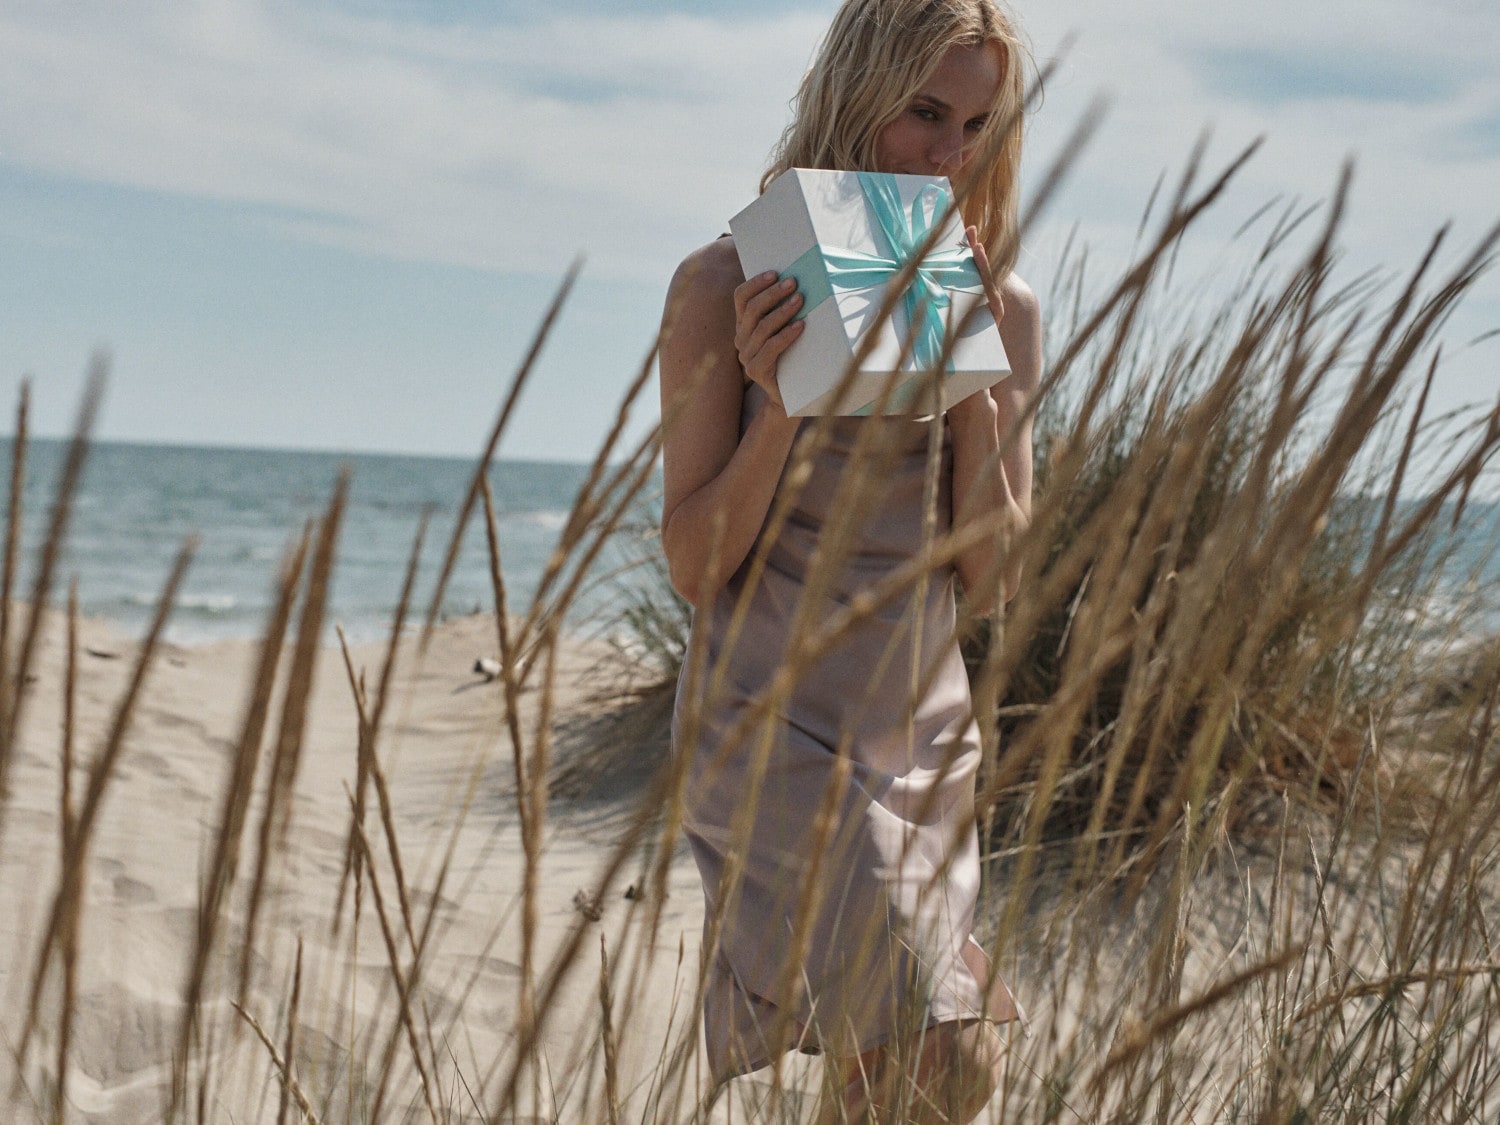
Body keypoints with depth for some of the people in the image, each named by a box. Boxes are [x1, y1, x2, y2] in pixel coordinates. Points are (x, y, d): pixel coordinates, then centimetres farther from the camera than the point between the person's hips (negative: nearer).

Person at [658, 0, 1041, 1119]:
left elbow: (992, 578, -1)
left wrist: (977, 380, -12)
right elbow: (695, 564, -7)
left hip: (925, 734, 5)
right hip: (768, 721, -5)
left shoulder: (1002, 309, 3)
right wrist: (778, 405, -22)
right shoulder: (726, 287, -8)